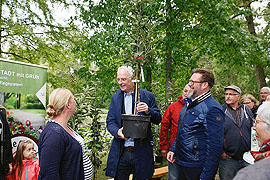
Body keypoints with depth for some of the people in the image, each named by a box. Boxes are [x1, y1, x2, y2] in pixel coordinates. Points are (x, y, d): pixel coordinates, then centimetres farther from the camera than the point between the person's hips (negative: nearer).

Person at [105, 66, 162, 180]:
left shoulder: (148, 96, 0)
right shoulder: (115, 98, 9)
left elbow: (158, 119, 1)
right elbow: (110, 122, 5)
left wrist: (148, 111, -19)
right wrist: (117, 131, -17)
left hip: (141, 152, -2)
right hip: (121, 152, 2)